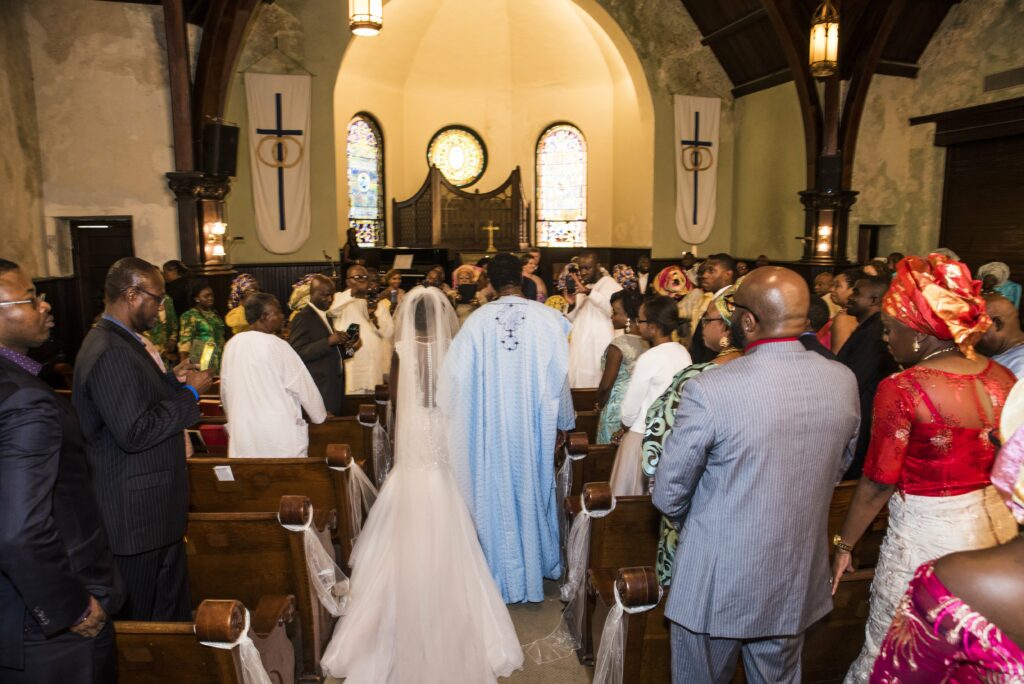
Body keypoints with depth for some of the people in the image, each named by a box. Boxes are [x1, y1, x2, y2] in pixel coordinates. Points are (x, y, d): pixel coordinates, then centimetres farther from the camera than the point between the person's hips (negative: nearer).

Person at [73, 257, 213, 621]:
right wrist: (189, 393, -19)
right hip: (136, 513, -10)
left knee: (171, 601, 23)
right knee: (142, 617, 9)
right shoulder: (111, 353, -24)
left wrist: (171, 380, 4)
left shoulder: (117, 341, 9)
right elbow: (135, 433, -28)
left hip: (151, 508, 10)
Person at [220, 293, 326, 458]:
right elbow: (304, 387, -6)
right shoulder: (277, 346, -13)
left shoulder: (232, 344, 2)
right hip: (279, 434, -5)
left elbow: (225, 390, 11)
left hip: (242, 434, 5)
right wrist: (320, 416, 11)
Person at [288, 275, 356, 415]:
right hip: (319, 390, -8)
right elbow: (298, 353, -20)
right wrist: (329, 341, -26)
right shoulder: (303, 317, -9)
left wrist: (347, 348, 4)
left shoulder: (325, 317, 17)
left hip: (333, 388, 8)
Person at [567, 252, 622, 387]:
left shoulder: (610, 284, -4)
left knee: (598, 382, -7)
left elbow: (615, 308, -24)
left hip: (600, 346, -6)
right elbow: (571, 319, 12)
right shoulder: (580, 287, 16)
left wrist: (589, 292, -30)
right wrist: (571, 304, -9)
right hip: (580, 345, 6)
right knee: (579, 380, 4)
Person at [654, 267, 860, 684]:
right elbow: (838, 468, 8)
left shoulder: (708, 391, -26)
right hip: (797, 585, 5)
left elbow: (668, 494, -15)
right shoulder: (844, 382, -8)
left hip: (716, 585, -4)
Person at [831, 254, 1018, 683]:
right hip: (998, 526, 7)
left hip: (927, 534, -6)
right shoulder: (1003, 379, 0)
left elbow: (879, 481, -14)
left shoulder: (903, 389, -18)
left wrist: (843, 544, -3)